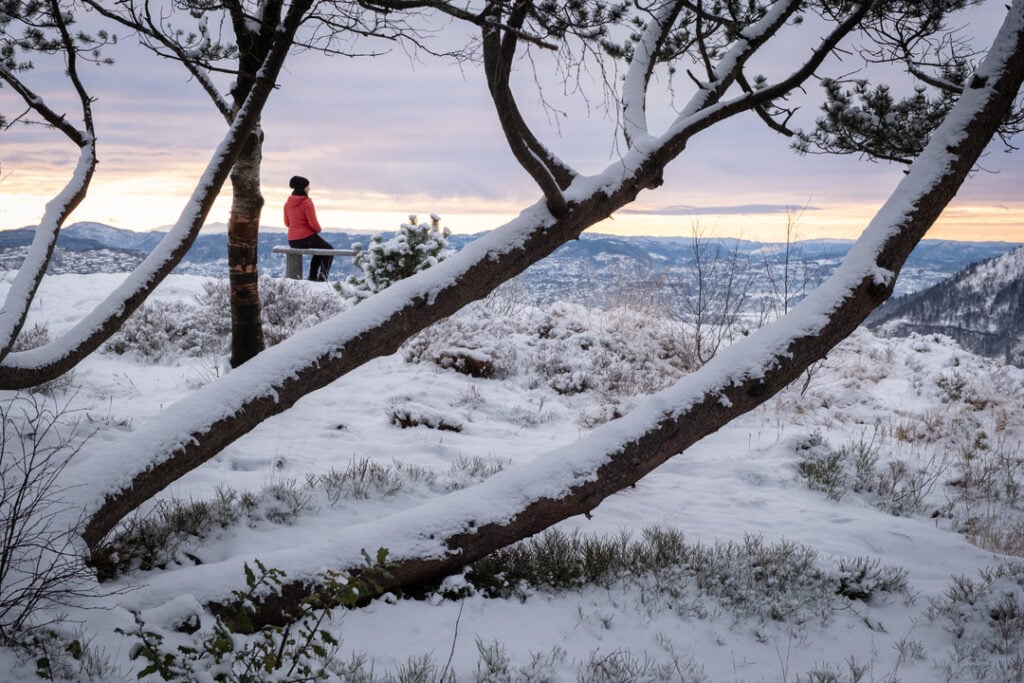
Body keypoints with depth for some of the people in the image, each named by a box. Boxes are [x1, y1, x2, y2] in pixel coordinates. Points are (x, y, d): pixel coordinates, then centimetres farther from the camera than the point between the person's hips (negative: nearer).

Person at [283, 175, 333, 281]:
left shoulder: (288, 203, 7)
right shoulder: (307, 203, -15)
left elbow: (287, 223, 15)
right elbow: (313, 223, -17)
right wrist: (318, 230, 4)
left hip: (292, 241, 7)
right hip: (307, 238, -7)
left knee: (320, 249, 33)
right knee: (329, 250, 18)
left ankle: (313, 276, 28)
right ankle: (323, 276, 9)